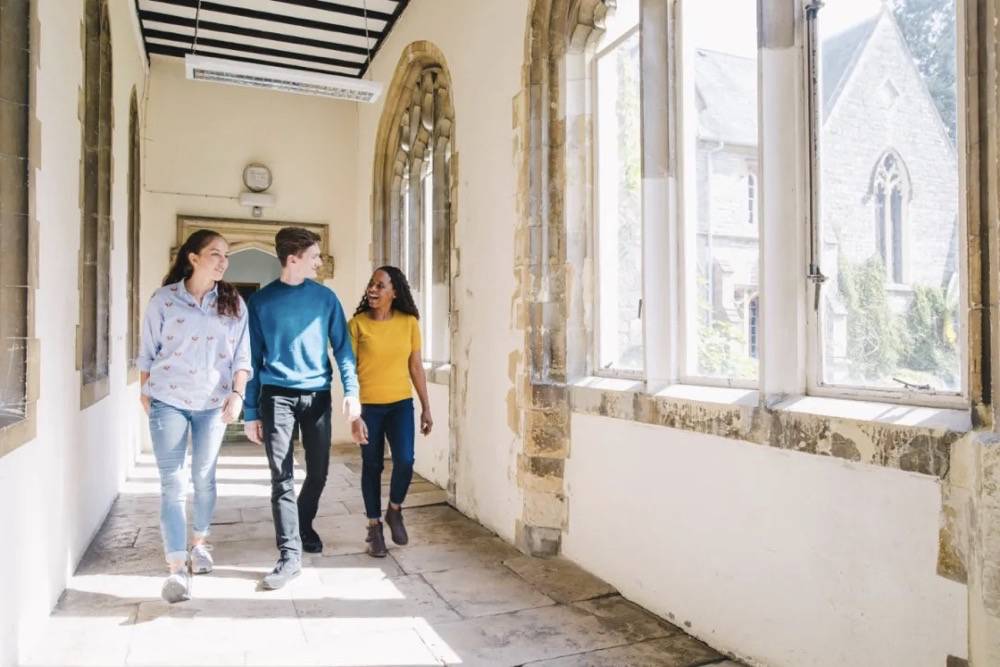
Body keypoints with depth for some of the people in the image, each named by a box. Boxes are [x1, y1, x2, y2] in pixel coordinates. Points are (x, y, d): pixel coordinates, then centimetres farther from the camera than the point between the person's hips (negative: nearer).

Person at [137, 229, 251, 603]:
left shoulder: (233, 303, 3)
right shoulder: (164, 299, -2)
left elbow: (241, 355, 1)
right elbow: (148, 350, 6)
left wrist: (237, 393, -8)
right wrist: (145, 391, 7)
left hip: (213, 403, 2)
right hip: (168, 401, -1)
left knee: (204, 477, 12)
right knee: (171, 483, -3)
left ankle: (199, 543, 33)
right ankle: (177, 567, -1)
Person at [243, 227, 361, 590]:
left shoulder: (325, 297, 4)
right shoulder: (261, 300, 1)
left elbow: (342, 347, 4)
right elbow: (252, 358, 4)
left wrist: (351, 390, -9)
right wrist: (251, 412, 2)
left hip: (317, 395, 2)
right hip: (277, 396, -2)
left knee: (318, 472, 11)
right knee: (282, 478, -4)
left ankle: (304, 526, 36)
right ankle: (290, 555, 3)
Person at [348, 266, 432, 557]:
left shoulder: (409, 322, -1)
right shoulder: (357, 324, -7)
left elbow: (416, 367, 5)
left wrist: (426, 407, 5)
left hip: (401, 404, 1)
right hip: (368, 406, -1)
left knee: (405, 460, -12)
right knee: (372, 466, 7)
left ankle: (394, 510, 18)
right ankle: (374, 527, 25)